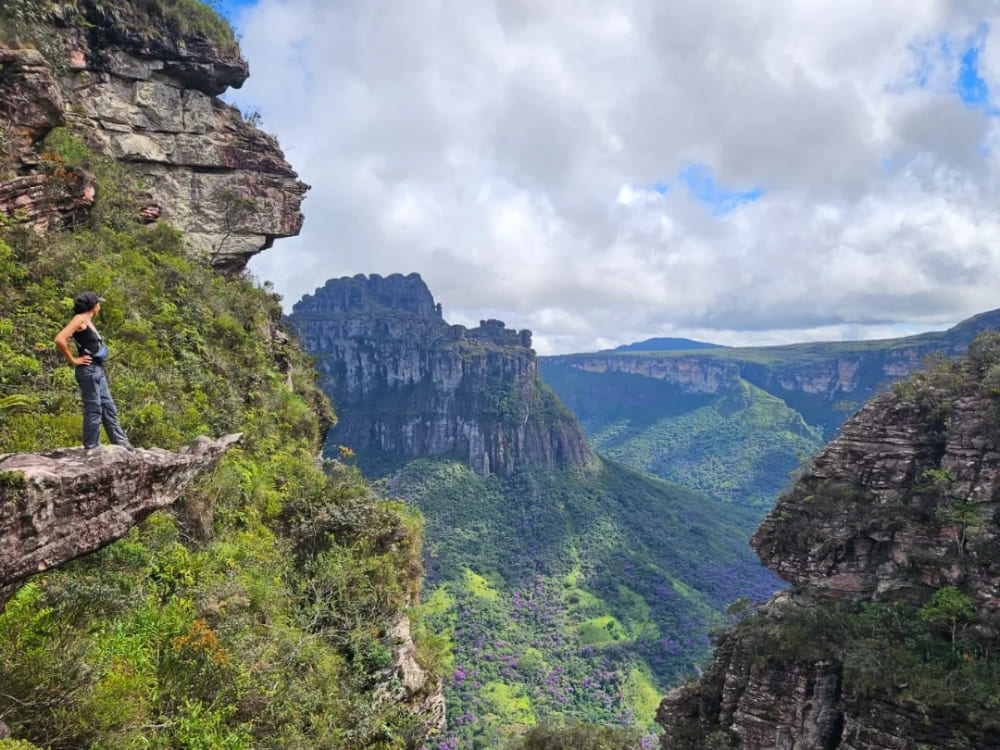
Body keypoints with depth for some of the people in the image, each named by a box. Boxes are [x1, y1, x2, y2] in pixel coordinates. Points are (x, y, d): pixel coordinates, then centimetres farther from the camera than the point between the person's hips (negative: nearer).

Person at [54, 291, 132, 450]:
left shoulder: (88, 321, 17)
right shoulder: (80, 319, -9)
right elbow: (59, 340, -21)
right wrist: (73, 360, -14)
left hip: (97, 369, 10)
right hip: (88, 369, -10)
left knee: (108, 407, 9)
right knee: (93, 409, -7)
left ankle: (121, 443, 12)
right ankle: (91, 449, -1)